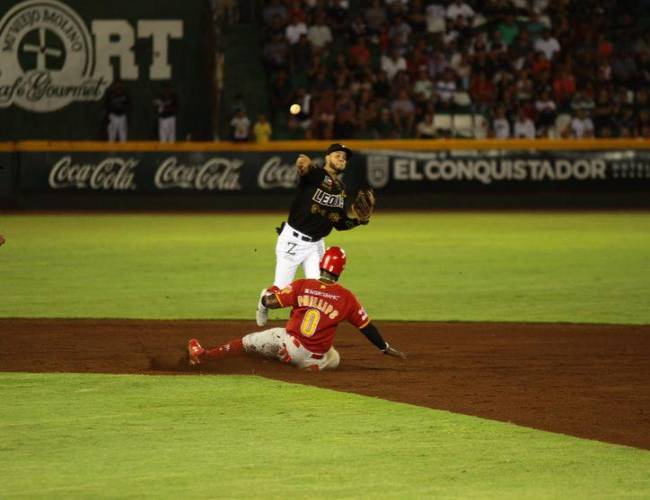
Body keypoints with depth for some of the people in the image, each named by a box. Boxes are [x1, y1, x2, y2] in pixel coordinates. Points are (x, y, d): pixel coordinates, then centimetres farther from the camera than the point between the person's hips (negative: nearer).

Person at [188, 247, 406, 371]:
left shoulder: (302, 286, -4)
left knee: (248, 341, 18)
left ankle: (202, 355, 20)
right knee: (333, 358, 35)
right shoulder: (346, 297, -3)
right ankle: (311, 368, 13)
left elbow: (270, 302, -6)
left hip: (288, 343, 0)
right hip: (315, 359, 0)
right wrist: (386, 348, 14)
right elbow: (366, 326, 2)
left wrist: (268, 294, 19)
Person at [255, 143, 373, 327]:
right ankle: (265, 299, 33)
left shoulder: (341, 191, 9)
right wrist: (304, 163, -63)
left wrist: (359, 220, -5)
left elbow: (340, 224, 14)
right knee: (281, 289, -2)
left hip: (316, 244, 6)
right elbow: (304, 165, -38)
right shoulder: (316, 175, -13)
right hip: (293, 240, -6)